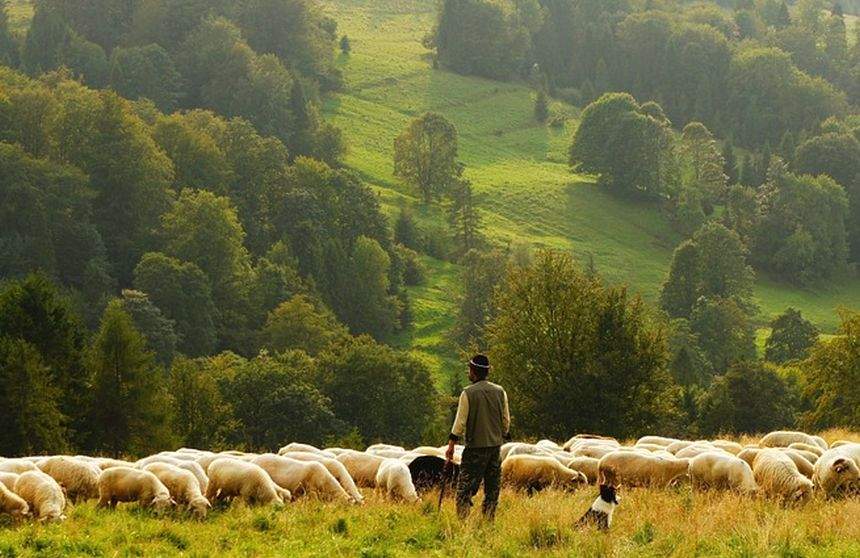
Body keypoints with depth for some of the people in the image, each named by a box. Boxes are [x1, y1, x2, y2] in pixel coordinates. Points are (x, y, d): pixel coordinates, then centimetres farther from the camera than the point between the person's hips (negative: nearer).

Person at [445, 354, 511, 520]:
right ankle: (489, 520, 12)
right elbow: (506, 420, 8)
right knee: (492, 487, 11)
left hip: (475, 446, -5)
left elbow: (460, 422, -9)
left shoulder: (468, 394, -9)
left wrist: (451, 445, -4)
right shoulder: (500, 392, 4)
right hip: (495, 445, 5)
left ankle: (462, 519, -11)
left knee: (465, 488, -3)